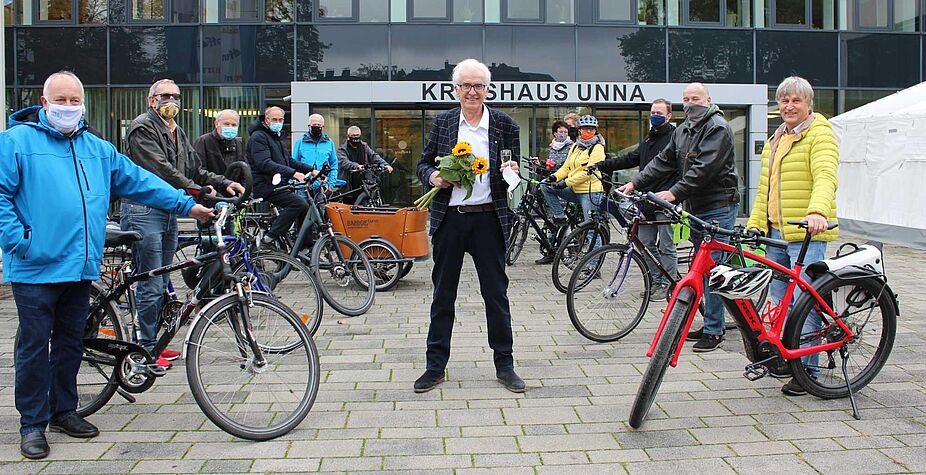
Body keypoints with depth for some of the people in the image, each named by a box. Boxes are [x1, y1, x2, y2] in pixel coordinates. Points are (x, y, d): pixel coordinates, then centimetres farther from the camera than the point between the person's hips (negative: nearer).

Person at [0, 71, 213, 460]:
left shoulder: (98, 149, 15)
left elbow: (139, 181, 15)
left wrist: (186, 205, 11)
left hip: (80, 266, 5)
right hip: (36, 268, -5)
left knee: (71, 341, 15)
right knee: (35, 345, 1)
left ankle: (64, 410, 29)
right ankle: (32, 423, 13)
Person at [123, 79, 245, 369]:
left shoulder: (177, 132, 20)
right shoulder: (142, 128, -8)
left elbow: (194, 169, 18)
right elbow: (160, 169, -21)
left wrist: (224, 184, 2)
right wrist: (195, 190, -29)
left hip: (168, 211, 9)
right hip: (143, 211, -9)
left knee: (162, 284, 13)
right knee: (151, 286, -6)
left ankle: (154, 343, 23)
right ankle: (146, 348, 3)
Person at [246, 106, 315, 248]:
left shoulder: (276, 137, 23)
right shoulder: (258, 137, -9)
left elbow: (288, 161, 26)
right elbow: (264, 164, -23)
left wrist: (310, 170, 11)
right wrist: (292, 173, -32)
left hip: (278, 184, 9)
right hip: (264, 186, -9)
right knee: (299, 203, -25)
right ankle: (268, 239, -21)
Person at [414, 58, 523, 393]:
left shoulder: (504, 124, 3)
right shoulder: (443, 122, 6)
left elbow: (515, 172, 8)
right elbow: (423, 164, 10)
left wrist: (511, 171, -15)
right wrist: (433, 177, -11)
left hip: (488, 219, -1)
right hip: (449, 218, 1)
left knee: (496, 293, 6)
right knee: (443, 294, 8)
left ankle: (504, 365, 18)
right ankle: (436, 366, 19)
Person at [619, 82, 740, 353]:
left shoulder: (718, 127, -12)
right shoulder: (683, 130, 16)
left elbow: (704, 168, -22)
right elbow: (664, 161, 14)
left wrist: (675, 193, -28)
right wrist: (636, 183, 3)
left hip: (718, 206, -9)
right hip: (696, 207, 9)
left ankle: (714, 331, -1)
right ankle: (709, 323, 23)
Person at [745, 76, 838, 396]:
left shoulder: (819, 134, -5)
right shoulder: (775, 140, 21)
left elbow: (825, 177, -22)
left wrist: (817, 212, -38)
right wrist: (754, 223, 18)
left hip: (807, 233, -8)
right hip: (775, 231, 8)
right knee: (779, 299, 13)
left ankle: (807, 370, 2)